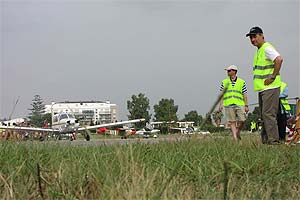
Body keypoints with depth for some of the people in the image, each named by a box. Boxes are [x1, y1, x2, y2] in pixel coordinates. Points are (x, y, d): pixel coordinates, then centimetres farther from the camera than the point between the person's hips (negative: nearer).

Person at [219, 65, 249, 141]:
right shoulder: (224, 82, 13)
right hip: (228, 105, 1)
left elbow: (244, 95, 8)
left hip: (239, 104, 0)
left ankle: (238, 132, 17)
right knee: (232, 122, -3)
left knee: (242, 120, -10)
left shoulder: (241, 82, 10)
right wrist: (221, 104, 2)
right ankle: (235, 138, -2)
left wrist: (246, 106, 3)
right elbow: (222, 94, 12)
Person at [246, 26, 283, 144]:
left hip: (270, 87, -10)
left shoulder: (267, 48, -12)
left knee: (268, 114, -12)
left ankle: (273, 140, -11)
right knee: (264, 115, 12)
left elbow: (279, 59, -28)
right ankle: (265, 140, 17)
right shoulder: (259, 50, 18)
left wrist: (273, 77, -24)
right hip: (262, 89, 10)